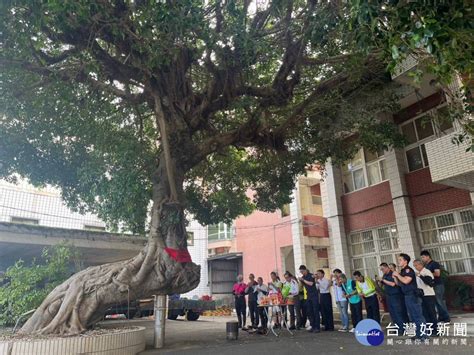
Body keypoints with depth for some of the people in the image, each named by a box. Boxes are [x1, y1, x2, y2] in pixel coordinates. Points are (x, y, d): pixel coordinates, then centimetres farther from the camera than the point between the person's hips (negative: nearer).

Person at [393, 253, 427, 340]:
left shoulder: (409, 270, -13)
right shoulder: (402, 271, 13)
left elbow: (406, 281, -27)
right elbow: (399, 284, 18)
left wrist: (397, 274, -15)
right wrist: (394, 277, 2)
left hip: (413, 295, -9)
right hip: (407, 296, 9)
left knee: (418, 315, -4)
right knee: (413, 317, 15)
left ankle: (424, 334, 3)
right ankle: (419, 334, 23)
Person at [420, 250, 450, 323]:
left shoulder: (434, 264, -7)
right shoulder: (425, 265, 14)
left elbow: (437, 274, -17)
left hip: (438, 285, -7)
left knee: (440, 301, -6)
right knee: (436, 302, 7)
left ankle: (447, 317, 2)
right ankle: (441, 317, 12)